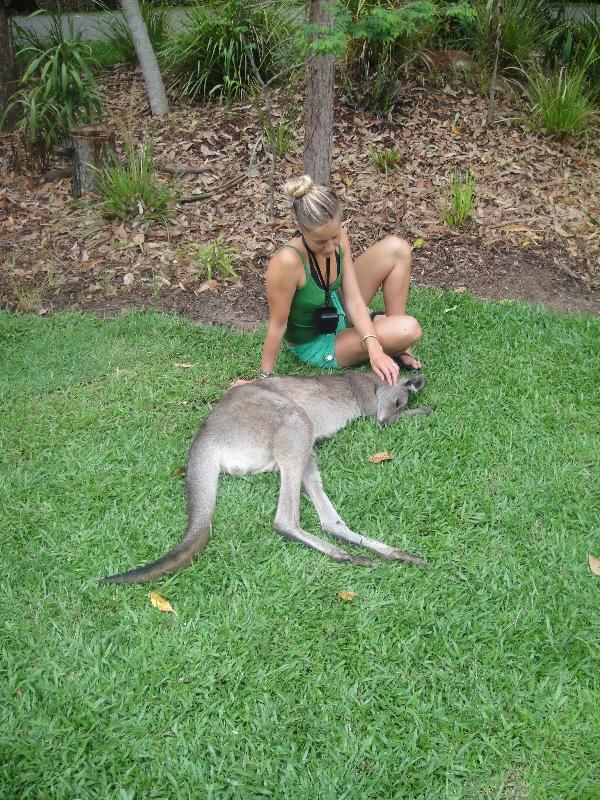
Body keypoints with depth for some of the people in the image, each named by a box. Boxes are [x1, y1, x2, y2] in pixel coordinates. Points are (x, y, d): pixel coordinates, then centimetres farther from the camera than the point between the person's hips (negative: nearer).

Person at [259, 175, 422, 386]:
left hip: (338, 311, 7)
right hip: (315, 346, -7)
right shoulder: (287, 261, -37)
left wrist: (374, 348, -29)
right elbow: (277, 325, -26)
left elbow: (353, 299, -17)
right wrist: (266, 376, -17)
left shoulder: (338, 237, -16)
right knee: (409, 330, -26)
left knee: (396, 249, -7)